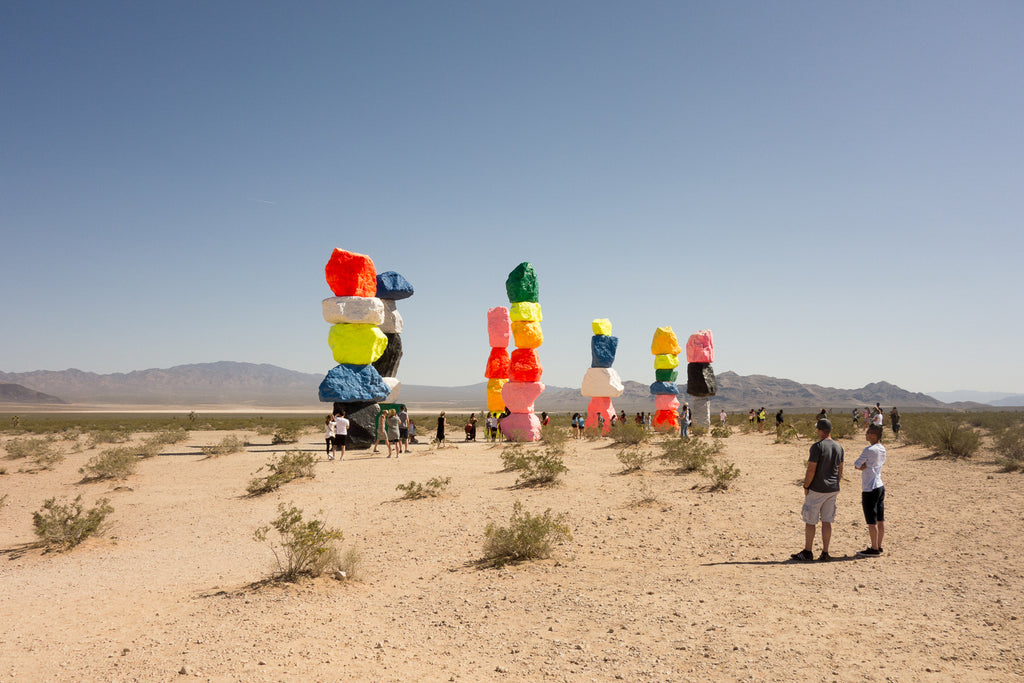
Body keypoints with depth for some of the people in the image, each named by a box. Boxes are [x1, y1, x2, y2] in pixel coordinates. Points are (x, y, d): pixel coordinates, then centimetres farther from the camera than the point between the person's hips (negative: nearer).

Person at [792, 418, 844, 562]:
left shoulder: (817, 446, -17)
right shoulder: (838, 447, 6)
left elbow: (811, 470, -18)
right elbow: (840, 471, 12)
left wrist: (806, 486, -7)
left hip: (817, 490, -7)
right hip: (832, 489, 7)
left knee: (810, 521, 4)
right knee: (827, 521, 11)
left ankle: (807, 552, 11)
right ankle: (825, 553, 13)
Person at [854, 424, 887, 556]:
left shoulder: (869, 450, -18)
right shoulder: (882, 449, 7)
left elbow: (856, 465, -12)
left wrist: (862, 466, 2)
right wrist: (865, 466, -5)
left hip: (870, 490, -9)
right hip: (880, 487, 9)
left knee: (872, 521, 0)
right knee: (880, 520, 13)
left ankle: (874, 549, 6)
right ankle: (878, 546, 22)